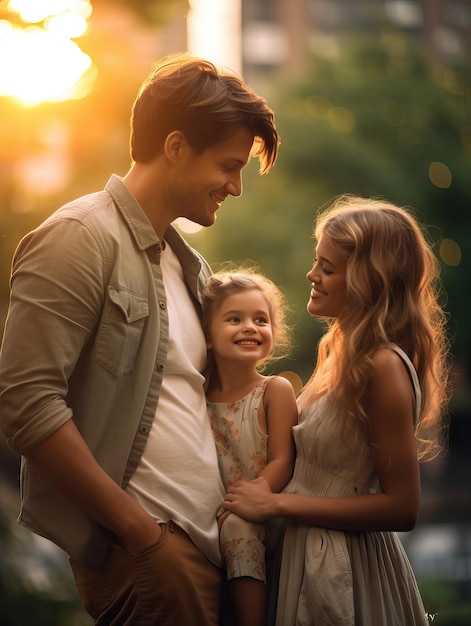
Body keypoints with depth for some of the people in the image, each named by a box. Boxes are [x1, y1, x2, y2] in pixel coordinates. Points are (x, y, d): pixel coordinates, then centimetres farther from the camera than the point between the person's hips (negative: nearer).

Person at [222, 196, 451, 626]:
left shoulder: (383, 366, -22)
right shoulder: (342, 349, 5)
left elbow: (402, 507, -23)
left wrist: (278, 504, -20)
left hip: (343, 573, -8)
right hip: (311, 552, 8)